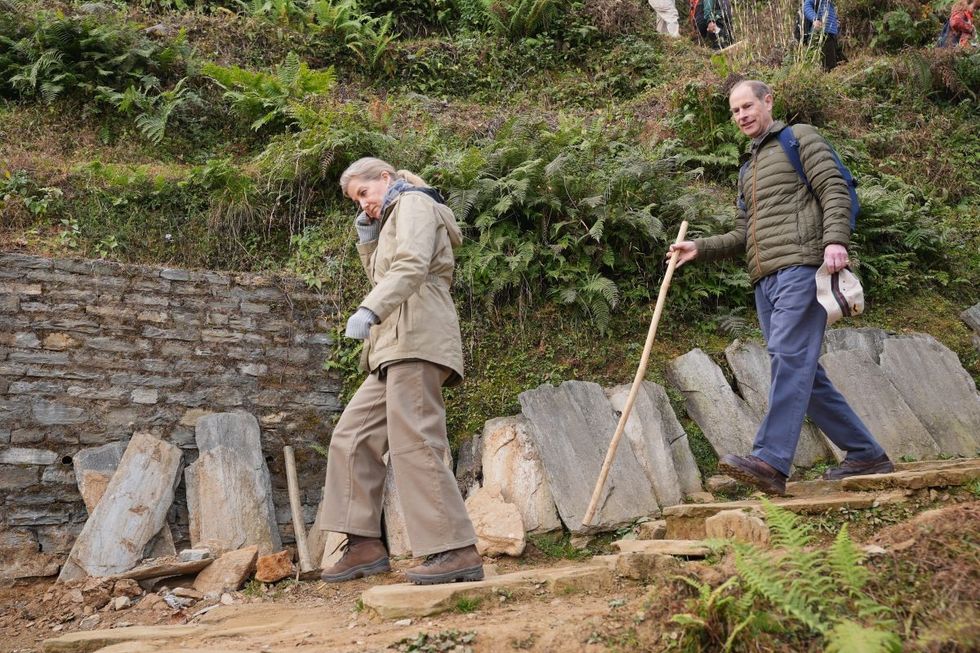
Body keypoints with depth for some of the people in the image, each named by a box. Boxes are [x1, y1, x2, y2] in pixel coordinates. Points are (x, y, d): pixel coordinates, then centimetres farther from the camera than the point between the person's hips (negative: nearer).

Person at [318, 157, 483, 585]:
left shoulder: (414, 203, 1)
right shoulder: (393, 218, 31)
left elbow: (411, 266, -17)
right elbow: (382, 277, 35)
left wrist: (369, 311, -29)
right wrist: (367, 240, 21)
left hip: (417, 340, -10)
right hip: (396, 346, 10)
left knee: (413, 442, -17)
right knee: (352, 436, 8)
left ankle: (457, 551, -17)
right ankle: (365, 545, 9)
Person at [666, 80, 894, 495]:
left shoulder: (800, 138, 9)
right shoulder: (748, 172, 30)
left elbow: (834, 190, -4)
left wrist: (834, 240, -20)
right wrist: (700, 248, 11)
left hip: (800, 265, -8)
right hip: (765, 279, 8)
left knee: (789, 358, -20)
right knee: (804, 374, 4)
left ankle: (771, 462, -30)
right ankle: (867, 455, 12)